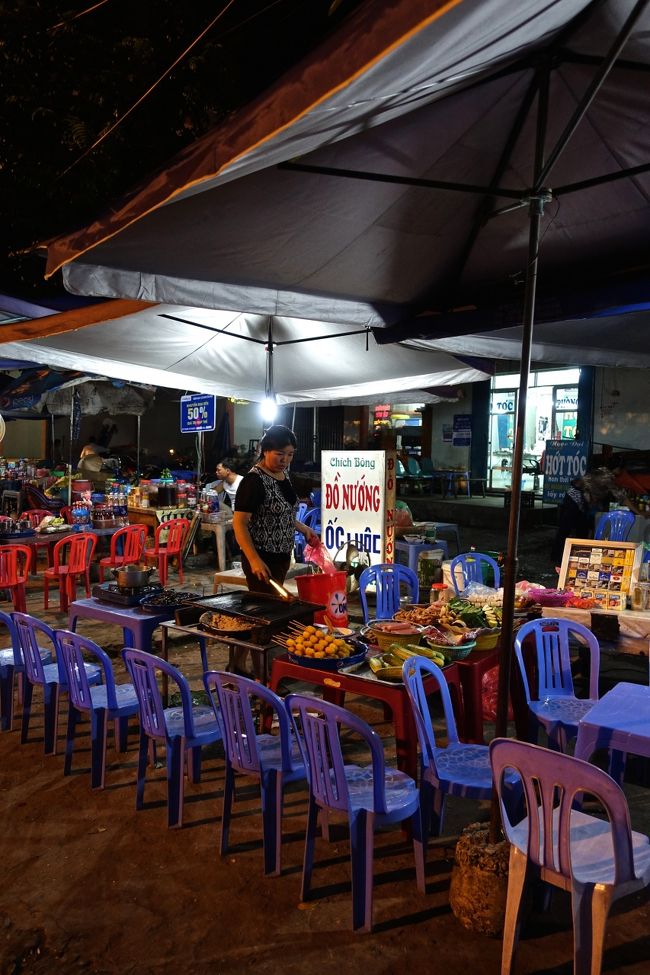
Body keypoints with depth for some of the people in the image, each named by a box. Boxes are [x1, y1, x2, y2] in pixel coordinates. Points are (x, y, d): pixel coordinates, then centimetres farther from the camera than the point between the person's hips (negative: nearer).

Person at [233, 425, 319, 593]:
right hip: (262, 561, -8)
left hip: (282, 557, 8)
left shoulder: (283, 474, 9)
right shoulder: (254, 481, -16)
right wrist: (254, 560, -29)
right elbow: (239, 523, -21)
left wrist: (303, 529, 12)